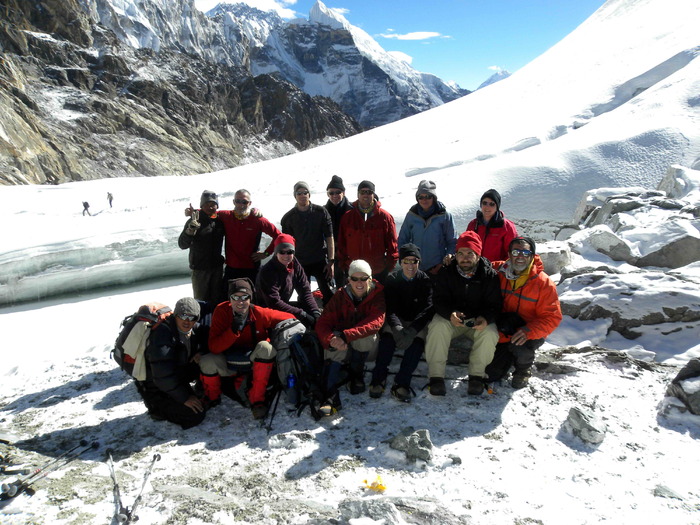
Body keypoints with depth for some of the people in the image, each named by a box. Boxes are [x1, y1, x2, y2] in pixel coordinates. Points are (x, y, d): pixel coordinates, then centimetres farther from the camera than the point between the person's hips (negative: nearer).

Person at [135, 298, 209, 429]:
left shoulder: (195, 329, -6)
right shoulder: (162, 333, -28)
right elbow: (162, 375, -29)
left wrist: (201, 353, -13)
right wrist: (184, 398, -24)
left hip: (179, 377, 7)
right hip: (156, 387, -7)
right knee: (195, 415, -17)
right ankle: (157, 407, 1)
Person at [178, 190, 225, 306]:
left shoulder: (220, 220, 1)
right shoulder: (194, 221, -10)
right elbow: (182, 245, -17)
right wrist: (192, 227, -35)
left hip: (217, 267, 4)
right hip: (200, 269, -3)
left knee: (217, 300, 13)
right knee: (201, 301, 4)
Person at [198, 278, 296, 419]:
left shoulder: (260, 314, -16)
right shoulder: (221, 312, -14)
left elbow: (289, 318, -3)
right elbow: (213, 347, -20)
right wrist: (233, 331, -34)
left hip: (255, 364, 0)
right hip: (229, 364, 1)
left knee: (265, 347, -31)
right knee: (207, 362, -29)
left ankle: (257, 399, -17)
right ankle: (212, 399, 5)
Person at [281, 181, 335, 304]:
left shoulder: (321, 212, -1)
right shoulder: (288, 218, 2)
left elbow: (329, 238, -1)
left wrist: (331, 261, -6)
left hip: (321, 261, -1)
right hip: (300, 262, 1)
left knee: (329, 294, -2)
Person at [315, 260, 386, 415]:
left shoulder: (378, 294, -12)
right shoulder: (340, 295, -5)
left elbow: (376, 322, -29)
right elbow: (323, 322, -14)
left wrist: (346, 336, -43)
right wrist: (331, 339, -38)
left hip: (366, 345, -1)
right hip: (344, 348, 2)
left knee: (364, 336, -34)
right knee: (334, 337, -31)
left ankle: (357, 375, -6)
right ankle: (331, 396, -35)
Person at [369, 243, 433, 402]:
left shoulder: (425, 280, -4)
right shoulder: (392, 279, 0)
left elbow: (427, 309, -16)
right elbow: (390, 309, -12)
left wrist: (411, 331, -33)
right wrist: (397, 328, -34)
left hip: (418, 322, 0)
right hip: (396, 320, 1)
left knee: (417, 340, -32)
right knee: (387, 337, -30)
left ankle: (401, 384, -30)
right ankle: (378, 379, -23)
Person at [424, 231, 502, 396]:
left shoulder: (489, 275, -8)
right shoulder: (446, 273, -6)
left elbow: (495, 304, -8)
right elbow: (439, 300, -10)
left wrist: (485, 318, -31)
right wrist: (450, 314, -32)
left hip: (478, 319, 0)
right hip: (450, 317, 0)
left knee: (490, 333, -29)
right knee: (437, 327, -30)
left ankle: (477, 375, -7)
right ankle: (436, 375, -20)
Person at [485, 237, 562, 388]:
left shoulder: (544, 283, -15)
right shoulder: (497, 271, -7)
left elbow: (552, 318, -17)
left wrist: (528, 331, -34)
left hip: (531, 334, -2)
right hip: (503, 334, 3)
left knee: (520, 347, -35)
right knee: (492, 374, -5)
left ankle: (523, 369, 2)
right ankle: (511, 355, 29)